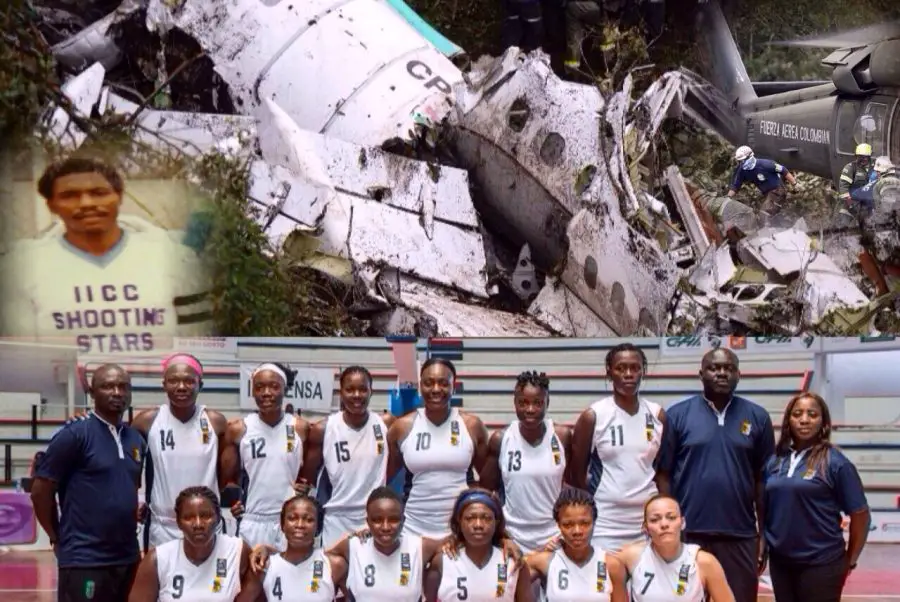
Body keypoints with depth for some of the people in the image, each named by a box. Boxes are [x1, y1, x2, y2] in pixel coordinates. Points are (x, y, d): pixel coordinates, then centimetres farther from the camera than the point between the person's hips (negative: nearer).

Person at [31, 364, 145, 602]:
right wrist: (59, 538, -2)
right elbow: (40, 491, -8)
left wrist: (138, 512, 10)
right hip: (84, 560, -7)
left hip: (128, 558, 7)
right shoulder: (74, 435, -9)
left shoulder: (136, 439, 11)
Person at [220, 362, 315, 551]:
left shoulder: (300, 428, 1)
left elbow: (310, 474, 11)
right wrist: (233, 499, -11)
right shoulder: (238, 429, -1)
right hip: (252, 522, -1)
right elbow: (228, 478, 6)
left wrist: (303, 487, -8)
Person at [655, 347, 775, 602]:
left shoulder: (757, 418, 4)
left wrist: (764, 533, 5)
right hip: (689, 534, -1)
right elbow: (663, 475, -1)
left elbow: (763, 479, 8)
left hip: (740, 536, 2)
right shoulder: (677, 415, -1)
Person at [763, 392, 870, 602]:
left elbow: (860, 515, -4)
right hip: (780, 562, 5)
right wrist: (761, 550, 8)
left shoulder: (835, 462, -7)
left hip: (821, 564, -5)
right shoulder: (775, 461, 7)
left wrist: (849, 561, -1)